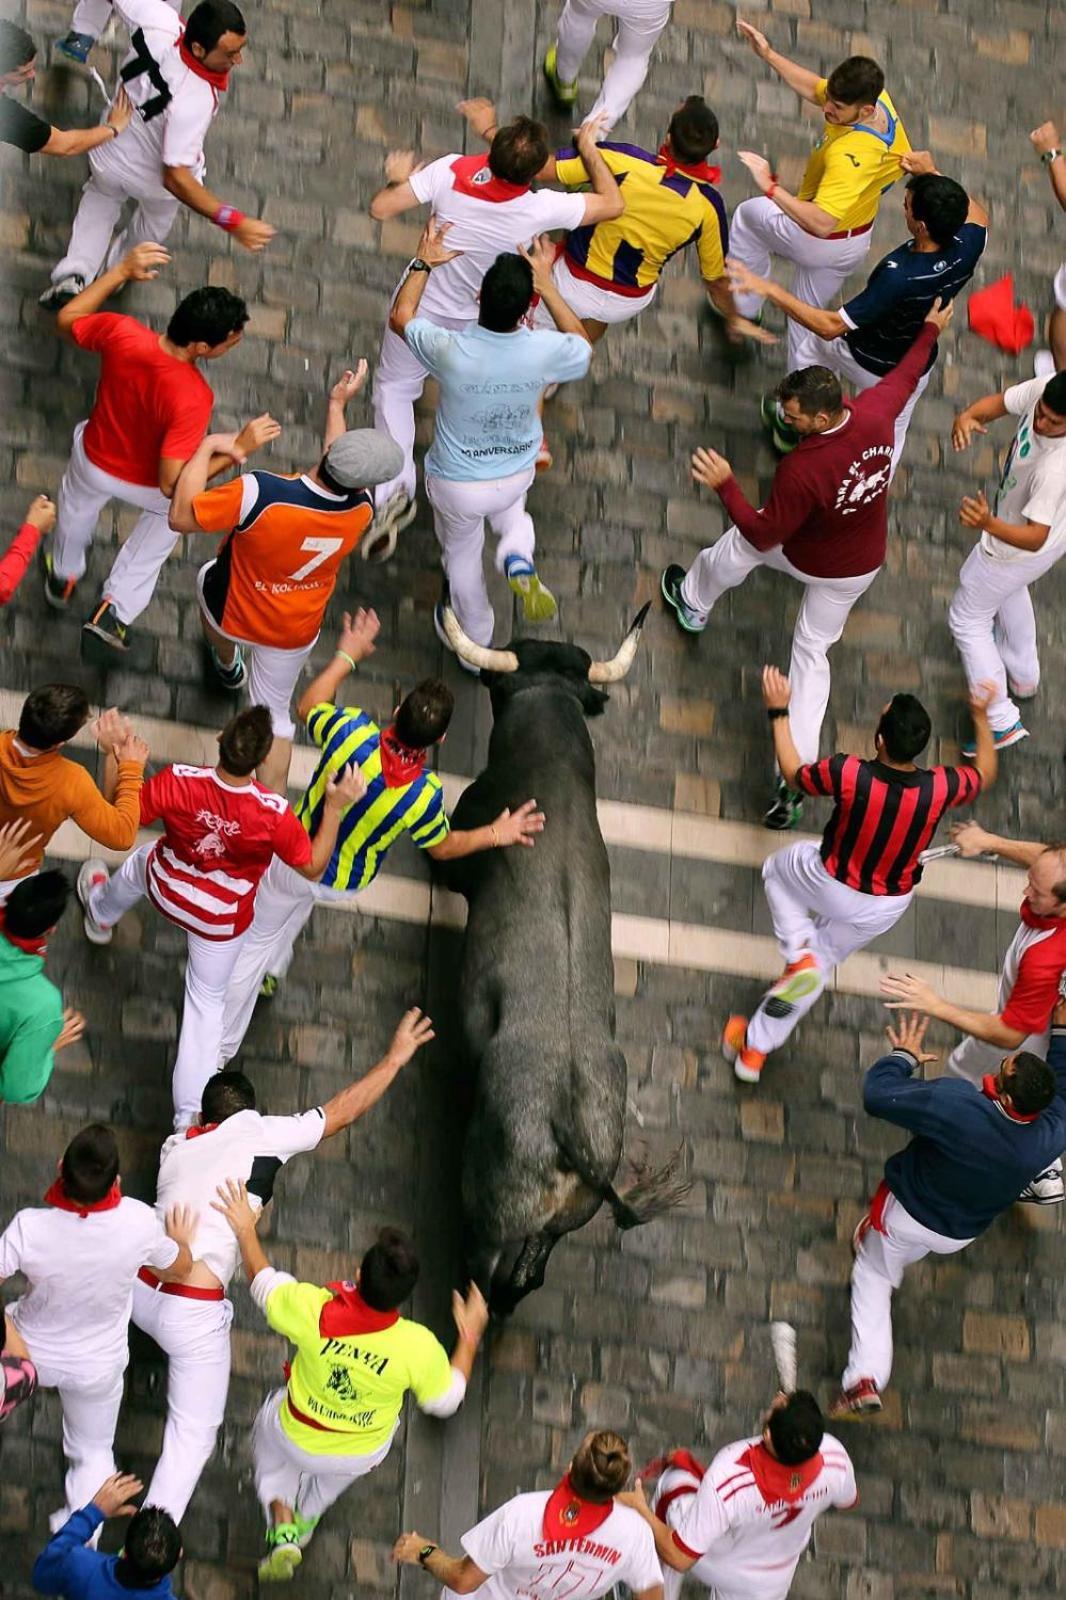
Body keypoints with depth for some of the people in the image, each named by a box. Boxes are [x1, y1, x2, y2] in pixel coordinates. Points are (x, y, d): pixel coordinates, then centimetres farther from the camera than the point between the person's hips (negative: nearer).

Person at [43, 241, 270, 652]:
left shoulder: (121, 334, -34)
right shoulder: (191, 399, -45)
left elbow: (67, 320, -11)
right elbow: (172, 484, -39)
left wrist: (121, 272, -10)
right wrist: (240, 448, -36)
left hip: (93, 461, 3)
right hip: (147, 485, -3)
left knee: (77, 508, 38)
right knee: (167, 512, 36)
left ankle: (62, 579, 68)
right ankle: (115, 611, 39)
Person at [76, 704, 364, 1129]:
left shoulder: (177, 783, -37)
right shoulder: (273, 813, -38)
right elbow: (313, 867, -21)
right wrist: (334, 807, -21)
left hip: (166, 892, 1)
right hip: (222, 922, -1)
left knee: (139, 863, 39)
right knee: (206, 1003, 21)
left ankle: (101, 913, 74)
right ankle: (190, 1115, 24)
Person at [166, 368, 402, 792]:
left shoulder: (259, 493, -42)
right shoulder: (362, 508, -27)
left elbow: (181, 517, -32)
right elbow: (339, 475, 0)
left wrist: (208, 449, -22)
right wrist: (337, 405, 10)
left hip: (233, 613, -1)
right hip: (297, 630, 1)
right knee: (275, 713, 24)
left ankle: (228, 663, 64)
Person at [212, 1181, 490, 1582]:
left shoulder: (314, 1311, -37)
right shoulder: (418, 1347, -36)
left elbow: (264, 1287, -14)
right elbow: (445, 1400, -15)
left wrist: (245, 1230, 1)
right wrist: (470, 1335, -3)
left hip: (297, 1440, -1)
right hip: (363, 1456, 1)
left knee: (268, 1431, 36)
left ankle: (281, 1523, 21)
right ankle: (307, 1518, 57)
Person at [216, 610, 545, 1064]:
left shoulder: (351, 731, -36)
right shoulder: (425, 794, -34)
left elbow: (307, 707, -11)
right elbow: (442, 848, -11)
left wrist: (345, 658, 2)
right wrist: (495, 835, 4)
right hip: (345, 885, 1)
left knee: (255, 943, 16)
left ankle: (218, 1051, 21)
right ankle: (273, 971, 56)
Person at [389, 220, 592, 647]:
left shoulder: (451, 350, -34)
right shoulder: (544, 350, -30)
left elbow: (400, 317, -11)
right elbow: (583, 348, -2)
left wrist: (424, 263, -1)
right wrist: (546, 284, -3)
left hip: (456, 486, -1)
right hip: (516, 477, 1)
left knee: (461, 550, 27)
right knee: (510, 510, 37)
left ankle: (475, 640, 46)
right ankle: (518, 559, 6)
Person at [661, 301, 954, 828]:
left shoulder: (801, 470, -42)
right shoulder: (875, 412, -26)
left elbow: (763, 536, -29)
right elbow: (906, 374, -2)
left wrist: (725, 486, -31)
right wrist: (930, 331, 16)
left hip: (811, 562, -5)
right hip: (864, 564, 5)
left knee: (738, 545, 25)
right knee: (813, 653, 19)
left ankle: (692, 599, 58)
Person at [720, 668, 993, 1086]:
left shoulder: (848, 775, -36)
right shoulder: (941, 788, -30)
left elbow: (793, 774, -12)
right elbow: (985, 775, -4)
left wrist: (778, 713, -1)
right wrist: (981, 719, 9)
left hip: (830, 885, -2)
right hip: (886, 908, 2)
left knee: (778, 870, 31)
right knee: (824, 961, 25)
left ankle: (798, 954, 12)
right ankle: (756, 1048, 36)